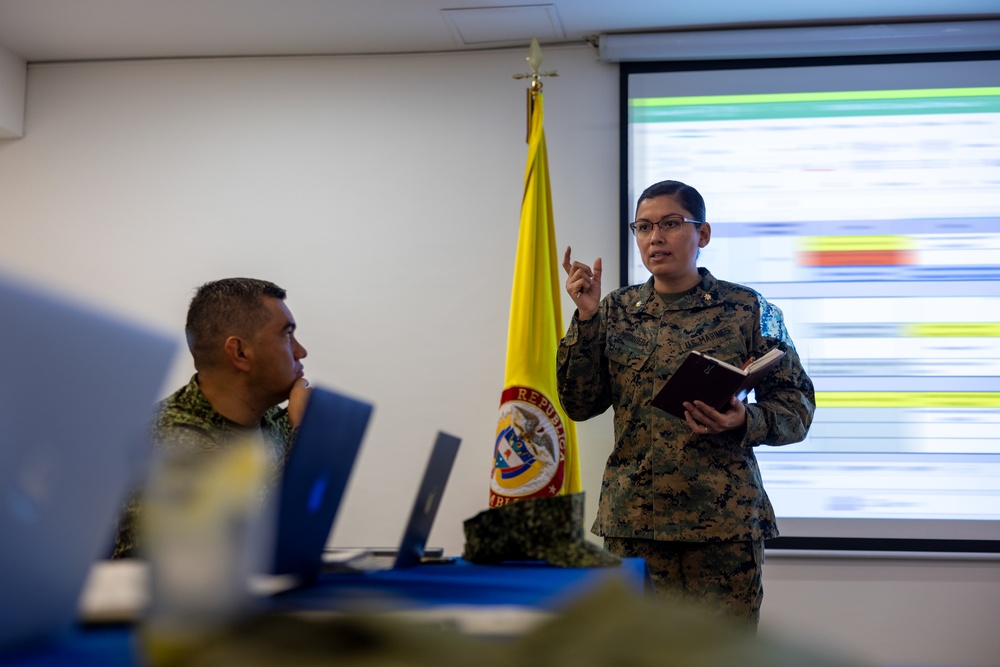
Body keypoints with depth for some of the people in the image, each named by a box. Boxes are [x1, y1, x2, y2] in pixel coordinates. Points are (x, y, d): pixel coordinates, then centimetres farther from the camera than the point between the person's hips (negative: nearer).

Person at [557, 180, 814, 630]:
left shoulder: (747, 310, 1)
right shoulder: (616, 312, 10)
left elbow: (797, 407, 3)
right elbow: (579, 404, 3)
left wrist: (745, 422, -17)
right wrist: (586, 317, -5)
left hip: (725, 522, -2)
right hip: (633, 522, 2)